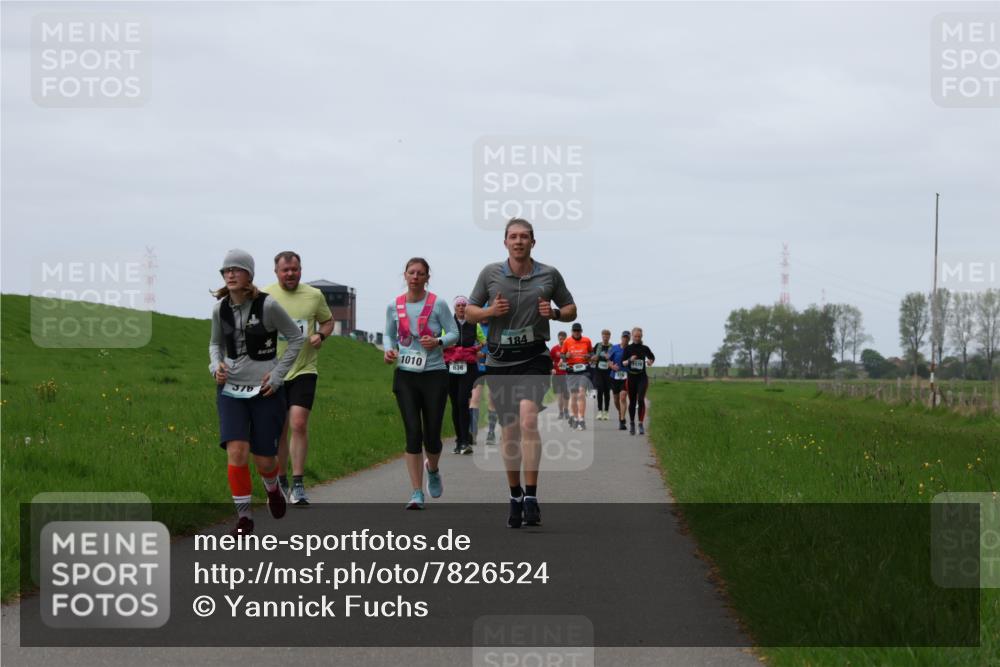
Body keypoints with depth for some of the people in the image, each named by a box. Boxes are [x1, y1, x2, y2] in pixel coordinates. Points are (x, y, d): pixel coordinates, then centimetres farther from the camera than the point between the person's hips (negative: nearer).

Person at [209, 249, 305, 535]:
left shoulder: (267, 305, -12)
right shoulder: (220, 309, 1)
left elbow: (296, 338, -1)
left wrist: (277, 373, -8)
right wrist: (216, 365, -4)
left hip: (265, 391, -2)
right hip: (231, 389, 2)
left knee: (264, 460, 4)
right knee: (236, 452, -15)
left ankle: (272, 488, 41)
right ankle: (244, 516, -3)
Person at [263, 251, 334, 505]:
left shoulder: (314, 296, 2)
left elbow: (328, 321, 17)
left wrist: (320, 335, -4)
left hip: (304, 370, -1)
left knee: (299, 424, -15)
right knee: (279, 429, 7)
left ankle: (298, 485, -12)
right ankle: (281, 481, 24)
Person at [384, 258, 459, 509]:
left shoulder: (437, 304, -3)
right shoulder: (394, 306, 4)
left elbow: (454, 333, 1)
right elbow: (389, 335, 15)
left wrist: (438, 342, -19)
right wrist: (389, 350, -6)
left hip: (434, 375, -1)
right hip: (405, 375, 1)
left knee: (432, 435, 0)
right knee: (413, 433, -8)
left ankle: (432, 469, 36)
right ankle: (417, 493, -2)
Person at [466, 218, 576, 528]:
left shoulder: (550, 275, 3)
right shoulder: (490, 273, 3)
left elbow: (571, 310, 14)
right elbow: (469, 311, 10)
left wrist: (555, 312, -8)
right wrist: (490, 311, -11)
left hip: (534, 357, -2)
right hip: (499, 361, 2)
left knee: (528, 419, -23)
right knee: (509, 431, 7)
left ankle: (531, 496, -22)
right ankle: (515, 497, 23)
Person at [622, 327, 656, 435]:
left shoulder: (645, 349, 3)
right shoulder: (628, 348, 1)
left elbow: (652, 357, 21)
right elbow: (623, 363, -1)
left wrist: (650, 361, -2)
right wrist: (629, 360, -20)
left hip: (642, 377, -1)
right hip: (631, 377, 1)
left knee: (641, 400, -16)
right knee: (632, 401, 8)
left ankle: (641, 424, -14)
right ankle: (631, 423, 25)